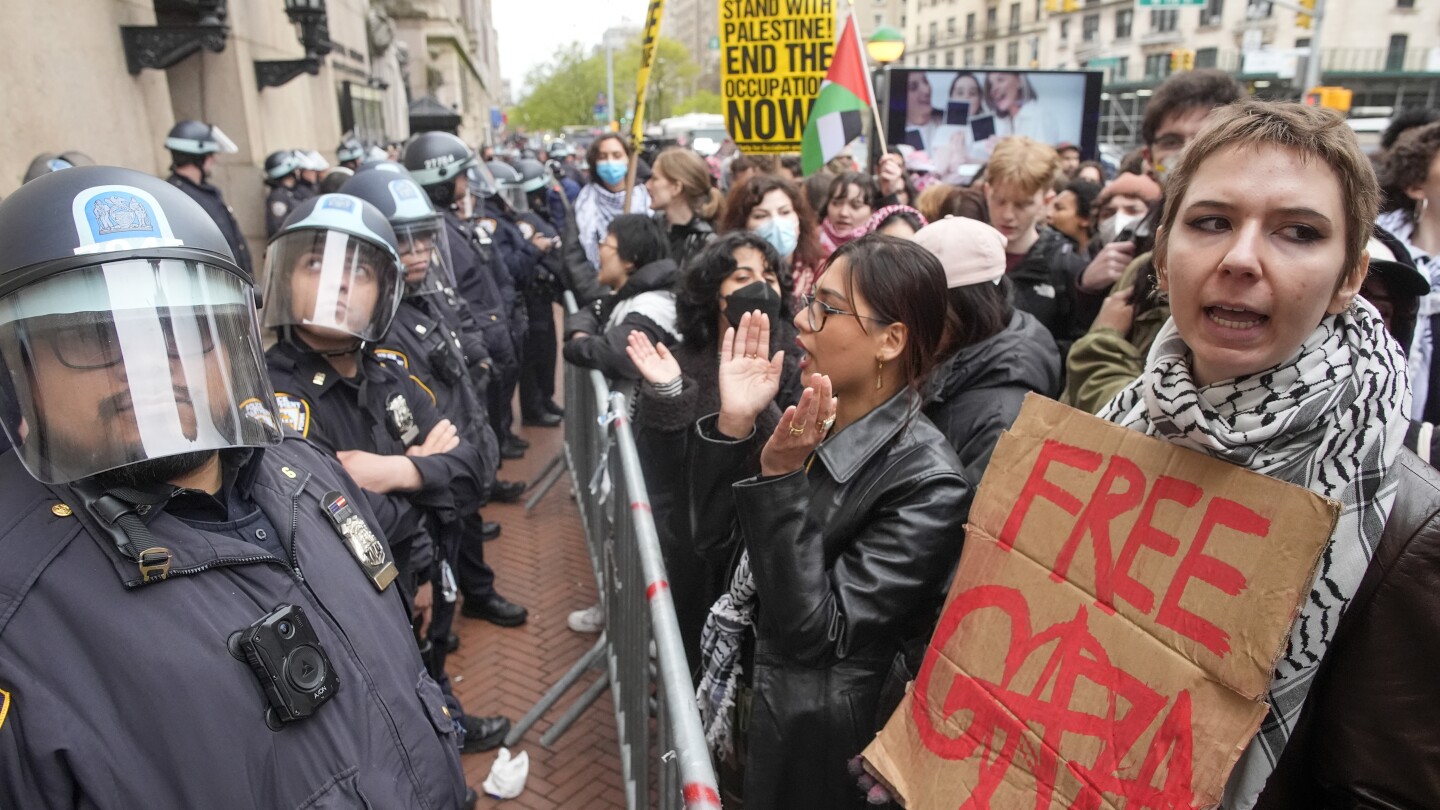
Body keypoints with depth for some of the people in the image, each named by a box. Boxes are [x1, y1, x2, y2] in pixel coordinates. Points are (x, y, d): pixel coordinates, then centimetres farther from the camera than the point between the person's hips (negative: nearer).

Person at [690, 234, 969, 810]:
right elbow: (715, 539, -3)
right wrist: (734, 424, -15)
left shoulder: (926, 481, -24)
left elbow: (815, 631, -26)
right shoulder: (811, 419, -5)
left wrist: (780, 480, -32)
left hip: (815, 736, -6)